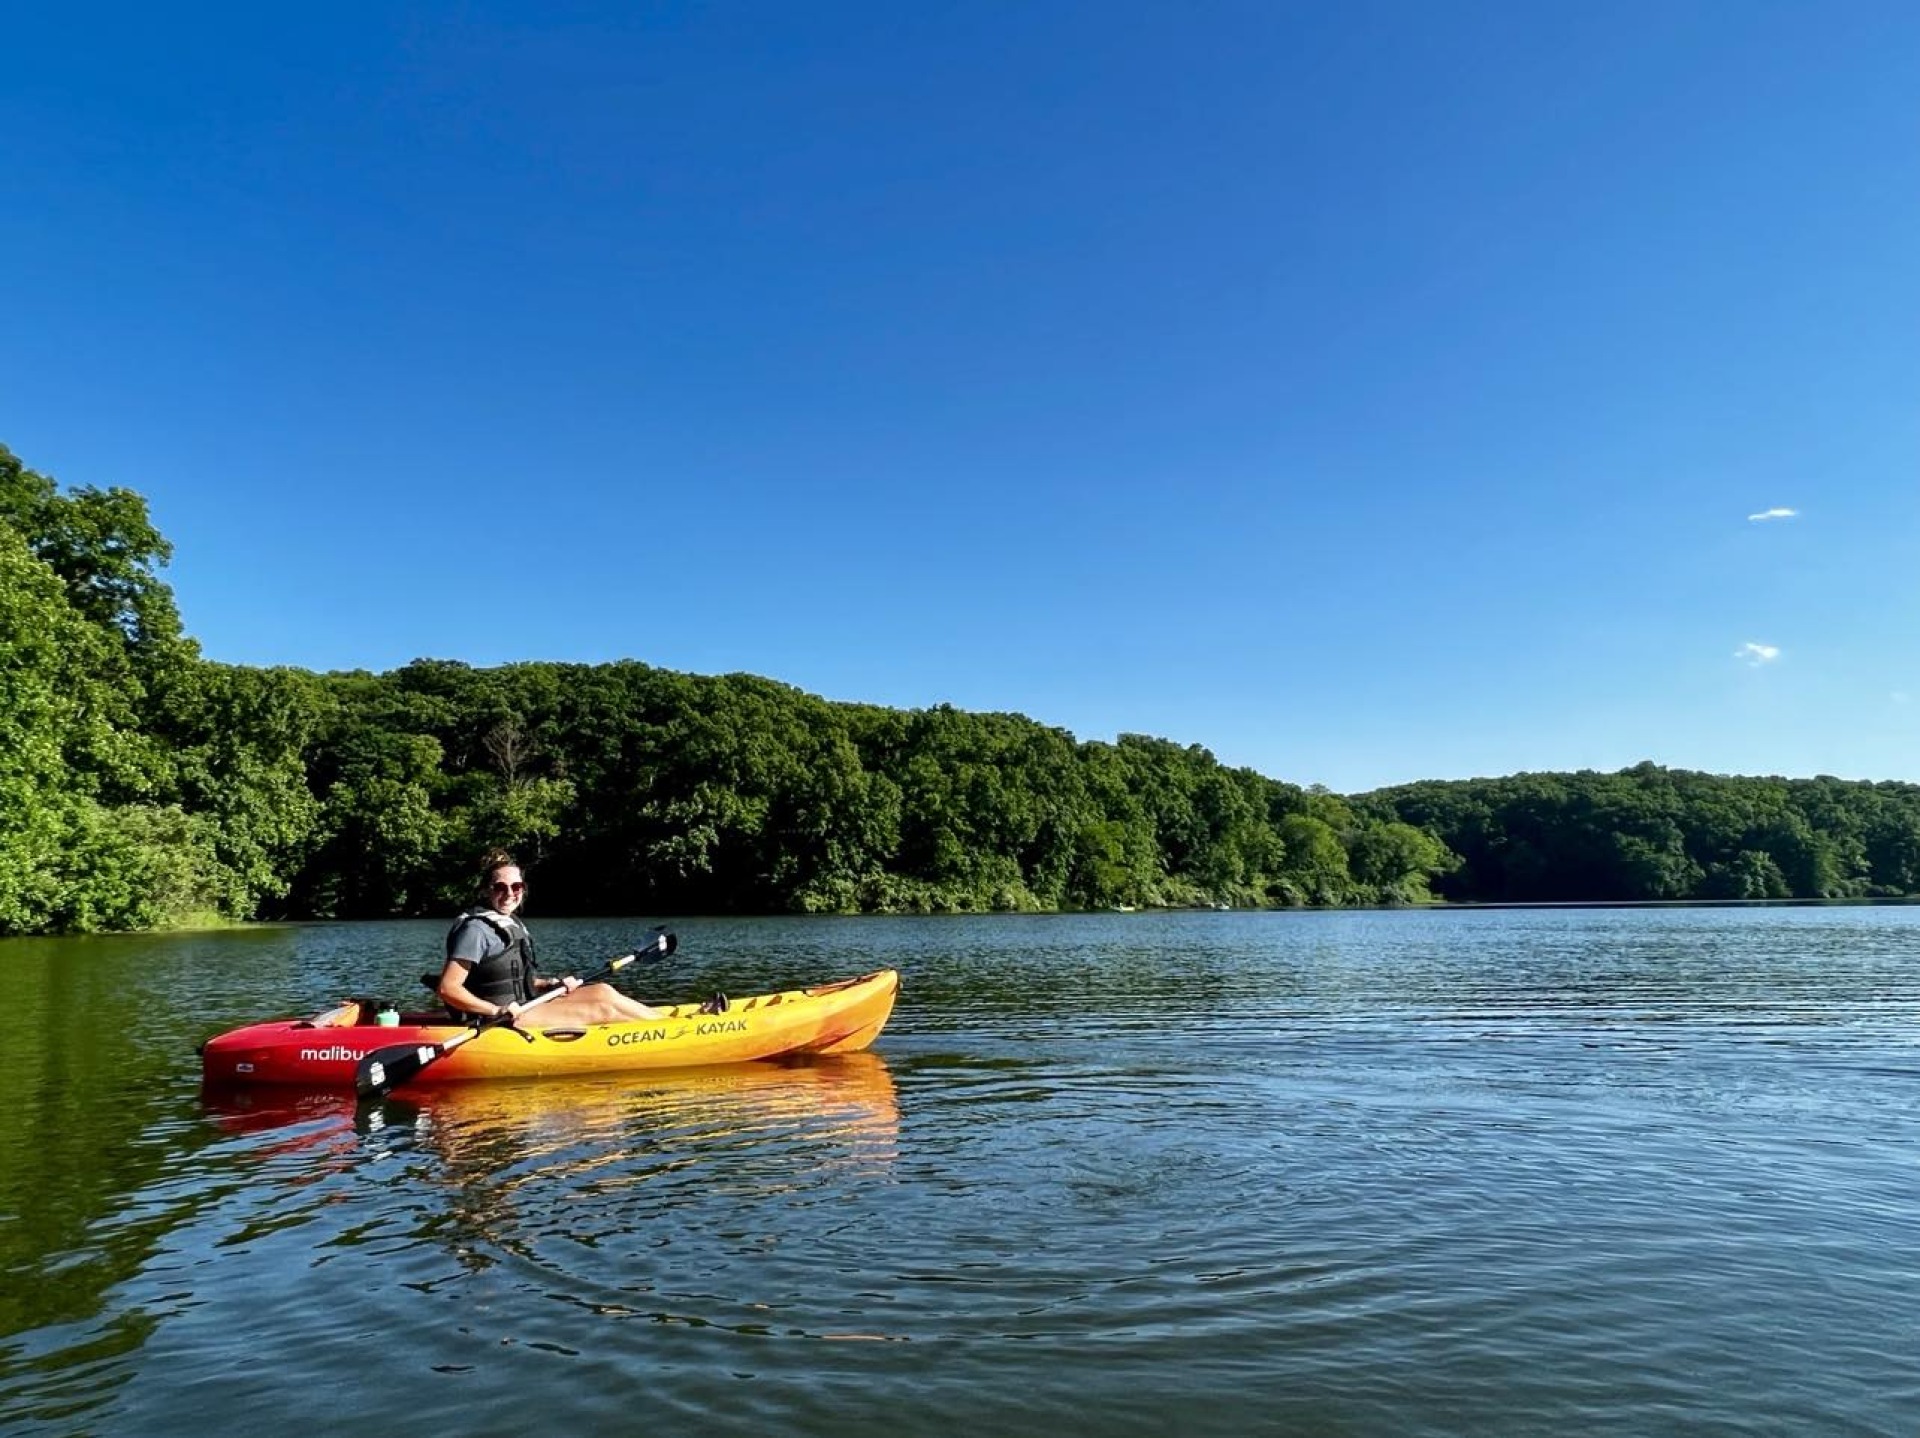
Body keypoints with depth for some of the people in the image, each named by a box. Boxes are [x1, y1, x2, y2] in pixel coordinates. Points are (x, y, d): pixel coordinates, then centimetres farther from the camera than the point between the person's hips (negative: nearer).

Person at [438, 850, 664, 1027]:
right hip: (501, 1024, -9)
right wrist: (498, 1011, -27)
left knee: (602, 991, -2)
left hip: (522, 1009, 9)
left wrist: (552, 985, 3)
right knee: (603, 1010, -12)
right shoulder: (477, 928, -15)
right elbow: (448, 989, -21)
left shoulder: (512, 923, 13)